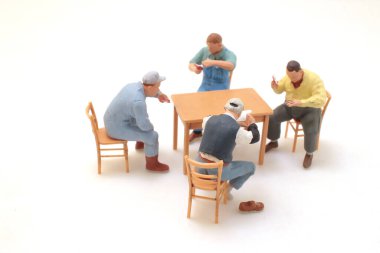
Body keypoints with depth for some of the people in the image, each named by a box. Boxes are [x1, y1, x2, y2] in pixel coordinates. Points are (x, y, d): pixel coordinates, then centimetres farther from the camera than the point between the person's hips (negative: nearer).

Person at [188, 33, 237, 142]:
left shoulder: (229, 54, -19)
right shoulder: (204, 51, -6)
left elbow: (231, 67, -42)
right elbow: (191, 64, -4)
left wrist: (213, 62, -55)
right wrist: (195, 69, -29)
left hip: (221, 88, -3)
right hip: (205, 85, 4)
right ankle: (197, 131, 6)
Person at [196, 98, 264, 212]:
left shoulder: (210, 119, -2)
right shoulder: (237, 130, -15)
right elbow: (255, 138, 5)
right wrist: (252, 124, 24)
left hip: (200, 167, 5)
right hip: (218, 172, -4)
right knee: (250, 166, 18)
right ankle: (227, 189, 23)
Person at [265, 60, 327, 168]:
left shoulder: (314, 80, -29)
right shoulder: (288, 77, -12)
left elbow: (320, 100, -38)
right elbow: (279, 90, 4)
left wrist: (301, 102, -48)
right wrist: (275, 87, -21)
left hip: (309, 109, -5)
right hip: (290, 107, 5)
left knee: (311, 130, -30)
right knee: (272, 117, -13)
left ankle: (309, 153, -1)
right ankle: (273, 142, 12)